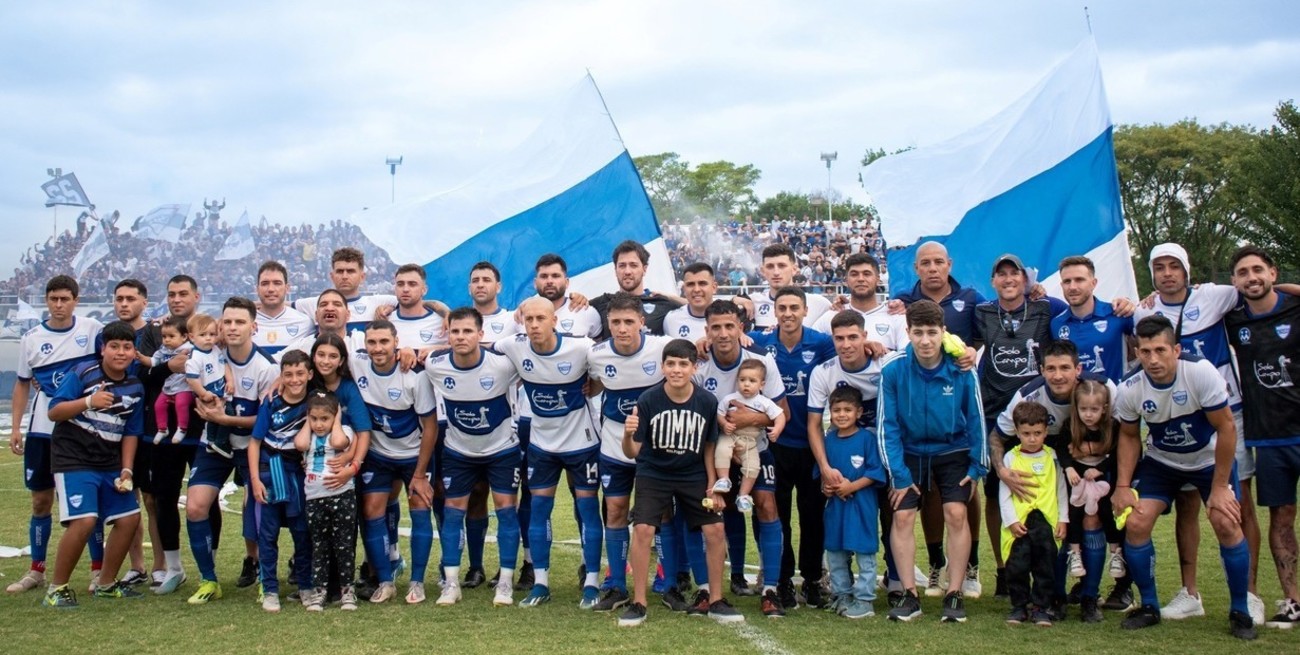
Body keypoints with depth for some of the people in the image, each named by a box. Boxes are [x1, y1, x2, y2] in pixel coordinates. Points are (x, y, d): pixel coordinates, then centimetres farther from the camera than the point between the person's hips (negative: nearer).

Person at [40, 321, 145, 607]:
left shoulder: (135, 388, 6)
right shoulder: (82, 374, -9)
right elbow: (53, 412, -13)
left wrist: (126, 470, 1)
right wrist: (89, 402, -28)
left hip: (110, 464, 6)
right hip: (73, 459, -6)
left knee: (129, 518, 3)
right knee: (84, 520, -20)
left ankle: (106, 584, 22)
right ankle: (57, 588, -2)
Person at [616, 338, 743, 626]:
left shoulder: (707, 402, -13)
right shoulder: (648, 400, -19)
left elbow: (708, 446, 1)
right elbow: (633, 452, -16)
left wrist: (712, 486, 0)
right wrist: (628, 435, -38)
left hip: (694, 476, 2)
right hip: (653, 475, -2)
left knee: (715, 530, -5)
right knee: (643, 529, -16)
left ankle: (716, 601, 12)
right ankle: (638, 603, -1)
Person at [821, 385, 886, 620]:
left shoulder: (867, 438, -9)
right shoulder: (829, 439, 7)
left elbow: (876, 471, -12)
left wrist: (852, 486, -18)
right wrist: (825, 485, -3)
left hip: (861, 505, -6)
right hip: (835, 505, 6)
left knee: (864, 553, 0)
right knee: (835, 553, 13)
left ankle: (864, 600, 7)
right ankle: (841, 595, 26)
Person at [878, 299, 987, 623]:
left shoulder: (961, 370, -17)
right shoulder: (893, 370, -19)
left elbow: (976, 419, -4)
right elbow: (887, 426, -12)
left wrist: (977, 468, -2)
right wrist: (898, 475, -13)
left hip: (953, 453, 0)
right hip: (910, 453, 0)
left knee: (956, 514, -13)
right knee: (902, 516, -9)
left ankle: (954, 594, -1)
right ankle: (909, 595, 1)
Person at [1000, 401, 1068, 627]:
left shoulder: (1052, 457, 6)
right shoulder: (1010, 458, 0)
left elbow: (1061, 490, 11)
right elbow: (1004, 493, -1)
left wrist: (1063, 519, 6)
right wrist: (1011, 520, -8)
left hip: (1047, 523, 2)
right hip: (1018, 526, -1)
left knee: (1046, 567, 6)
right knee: (1017, 568, 2)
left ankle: (1041, 607, 16)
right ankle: (1019, 606, 16)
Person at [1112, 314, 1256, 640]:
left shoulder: (1201, 372, -30)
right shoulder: (1129, 390, -20)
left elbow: (1226, 428, -20)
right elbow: (1128, 435, -2)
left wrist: (1220, 487, -18)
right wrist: (1123, 486, -9)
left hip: (1210, 459, -2)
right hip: (1161, 461, 2)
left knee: (1227, 524, -17)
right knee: (1136, 524, -11)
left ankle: (1240, 611, 4)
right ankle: (1149, 606, 9)